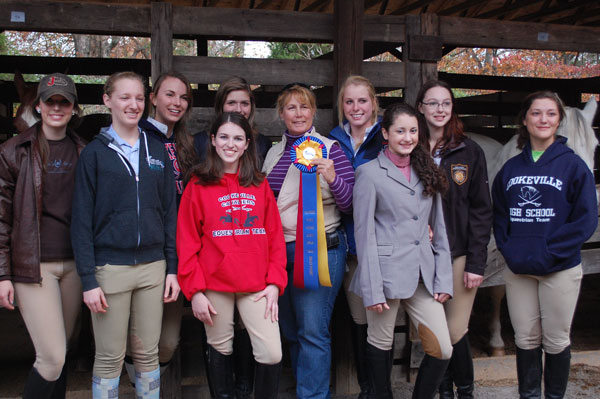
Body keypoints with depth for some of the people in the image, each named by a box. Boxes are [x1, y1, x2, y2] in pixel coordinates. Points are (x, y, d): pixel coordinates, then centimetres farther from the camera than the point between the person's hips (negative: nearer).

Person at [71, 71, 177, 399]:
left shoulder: (157, 151, 8)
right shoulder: (94, 153, -1)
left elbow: (169, 212, 9)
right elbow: (82, 220, -4)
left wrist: (172, 268, 4)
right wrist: (88, 280, -10)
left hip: (152, 267, 3)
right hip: (110, 268, -3)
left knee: (147, 354, 11)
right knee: (109, 358, 5)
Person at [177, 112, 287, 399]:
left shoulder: (259, 184, 10)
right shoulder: (198, 185, 3)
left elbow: (275, 236, 7)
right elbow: (187, 241, 0)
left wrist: (275, 282, -2)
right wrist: (195, 290, -7)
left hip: (257, 285, 2)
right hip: (215, 285, -1)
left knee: (272, 354, -5)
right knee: (220, 349, 10)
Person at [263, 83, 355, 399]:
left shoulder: (329, 148, -4)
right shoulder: (274, 153, 11)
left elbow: (348, 205, -7)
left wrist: (332, 178, -24)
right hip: (278, 250, 6)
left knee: (312, 331, -7)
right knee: (291, 330, 15)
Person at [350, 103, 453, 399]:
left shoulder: (426, 172, 12)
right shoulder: (369, 173, -3)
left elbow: (439, 228, 13)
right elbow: (364, 234, -7)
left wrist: (443, 279, 6)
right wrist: (372, 289, -12)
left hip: (423, 275, 5)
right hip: (387, 272, -4)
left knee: (442, 350, 2)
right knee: (381, 344, 8)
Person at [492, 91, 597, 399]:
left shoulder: (572, 165, -4)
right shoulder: (511, 168, 7)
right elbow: (498, 215, 8)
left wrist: (547, 254, -17)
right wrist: (510, 251, -8)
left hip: (560, 269, -3)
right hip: (517, 269, 3)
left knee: (556, 340, 8)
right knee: (525, 339, 11)